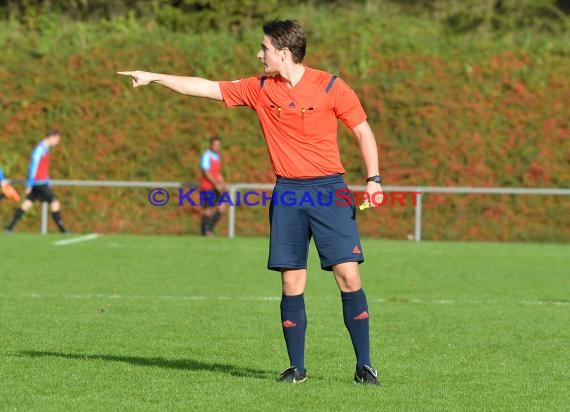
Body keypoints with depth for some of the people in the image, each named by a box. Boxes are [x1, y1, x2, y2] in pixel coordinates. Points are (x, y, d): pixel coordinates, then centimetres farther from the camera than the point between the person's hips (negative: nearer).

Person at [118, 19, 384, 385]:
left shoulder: (331, 87, -4)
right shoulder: (260, 89, 6)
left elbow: (364, 132, 2)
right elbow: (208, 88, 13)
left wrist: (373, 180, -9)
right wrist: (154, 78, 13)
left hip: (329, 189, -3)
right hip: (287, 192, 3)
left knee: (348, 276, -9)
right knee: (291, 283, 0)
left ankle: (364, 366, -2)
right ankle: (297, 368, 9)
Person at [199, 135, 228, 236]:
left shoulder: (218, 156, 16)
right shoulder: (206, 156, -11)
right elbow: (206, 172, -18)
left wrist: (223, 183, 11)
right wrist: (216, 184, -21)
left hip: (215, 187, 8)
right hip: (207, 187, -8)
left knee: (222, 207, 0)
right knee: (208, 209, -6)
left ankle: (210, 228, 10)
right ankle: (205, 231, 4)